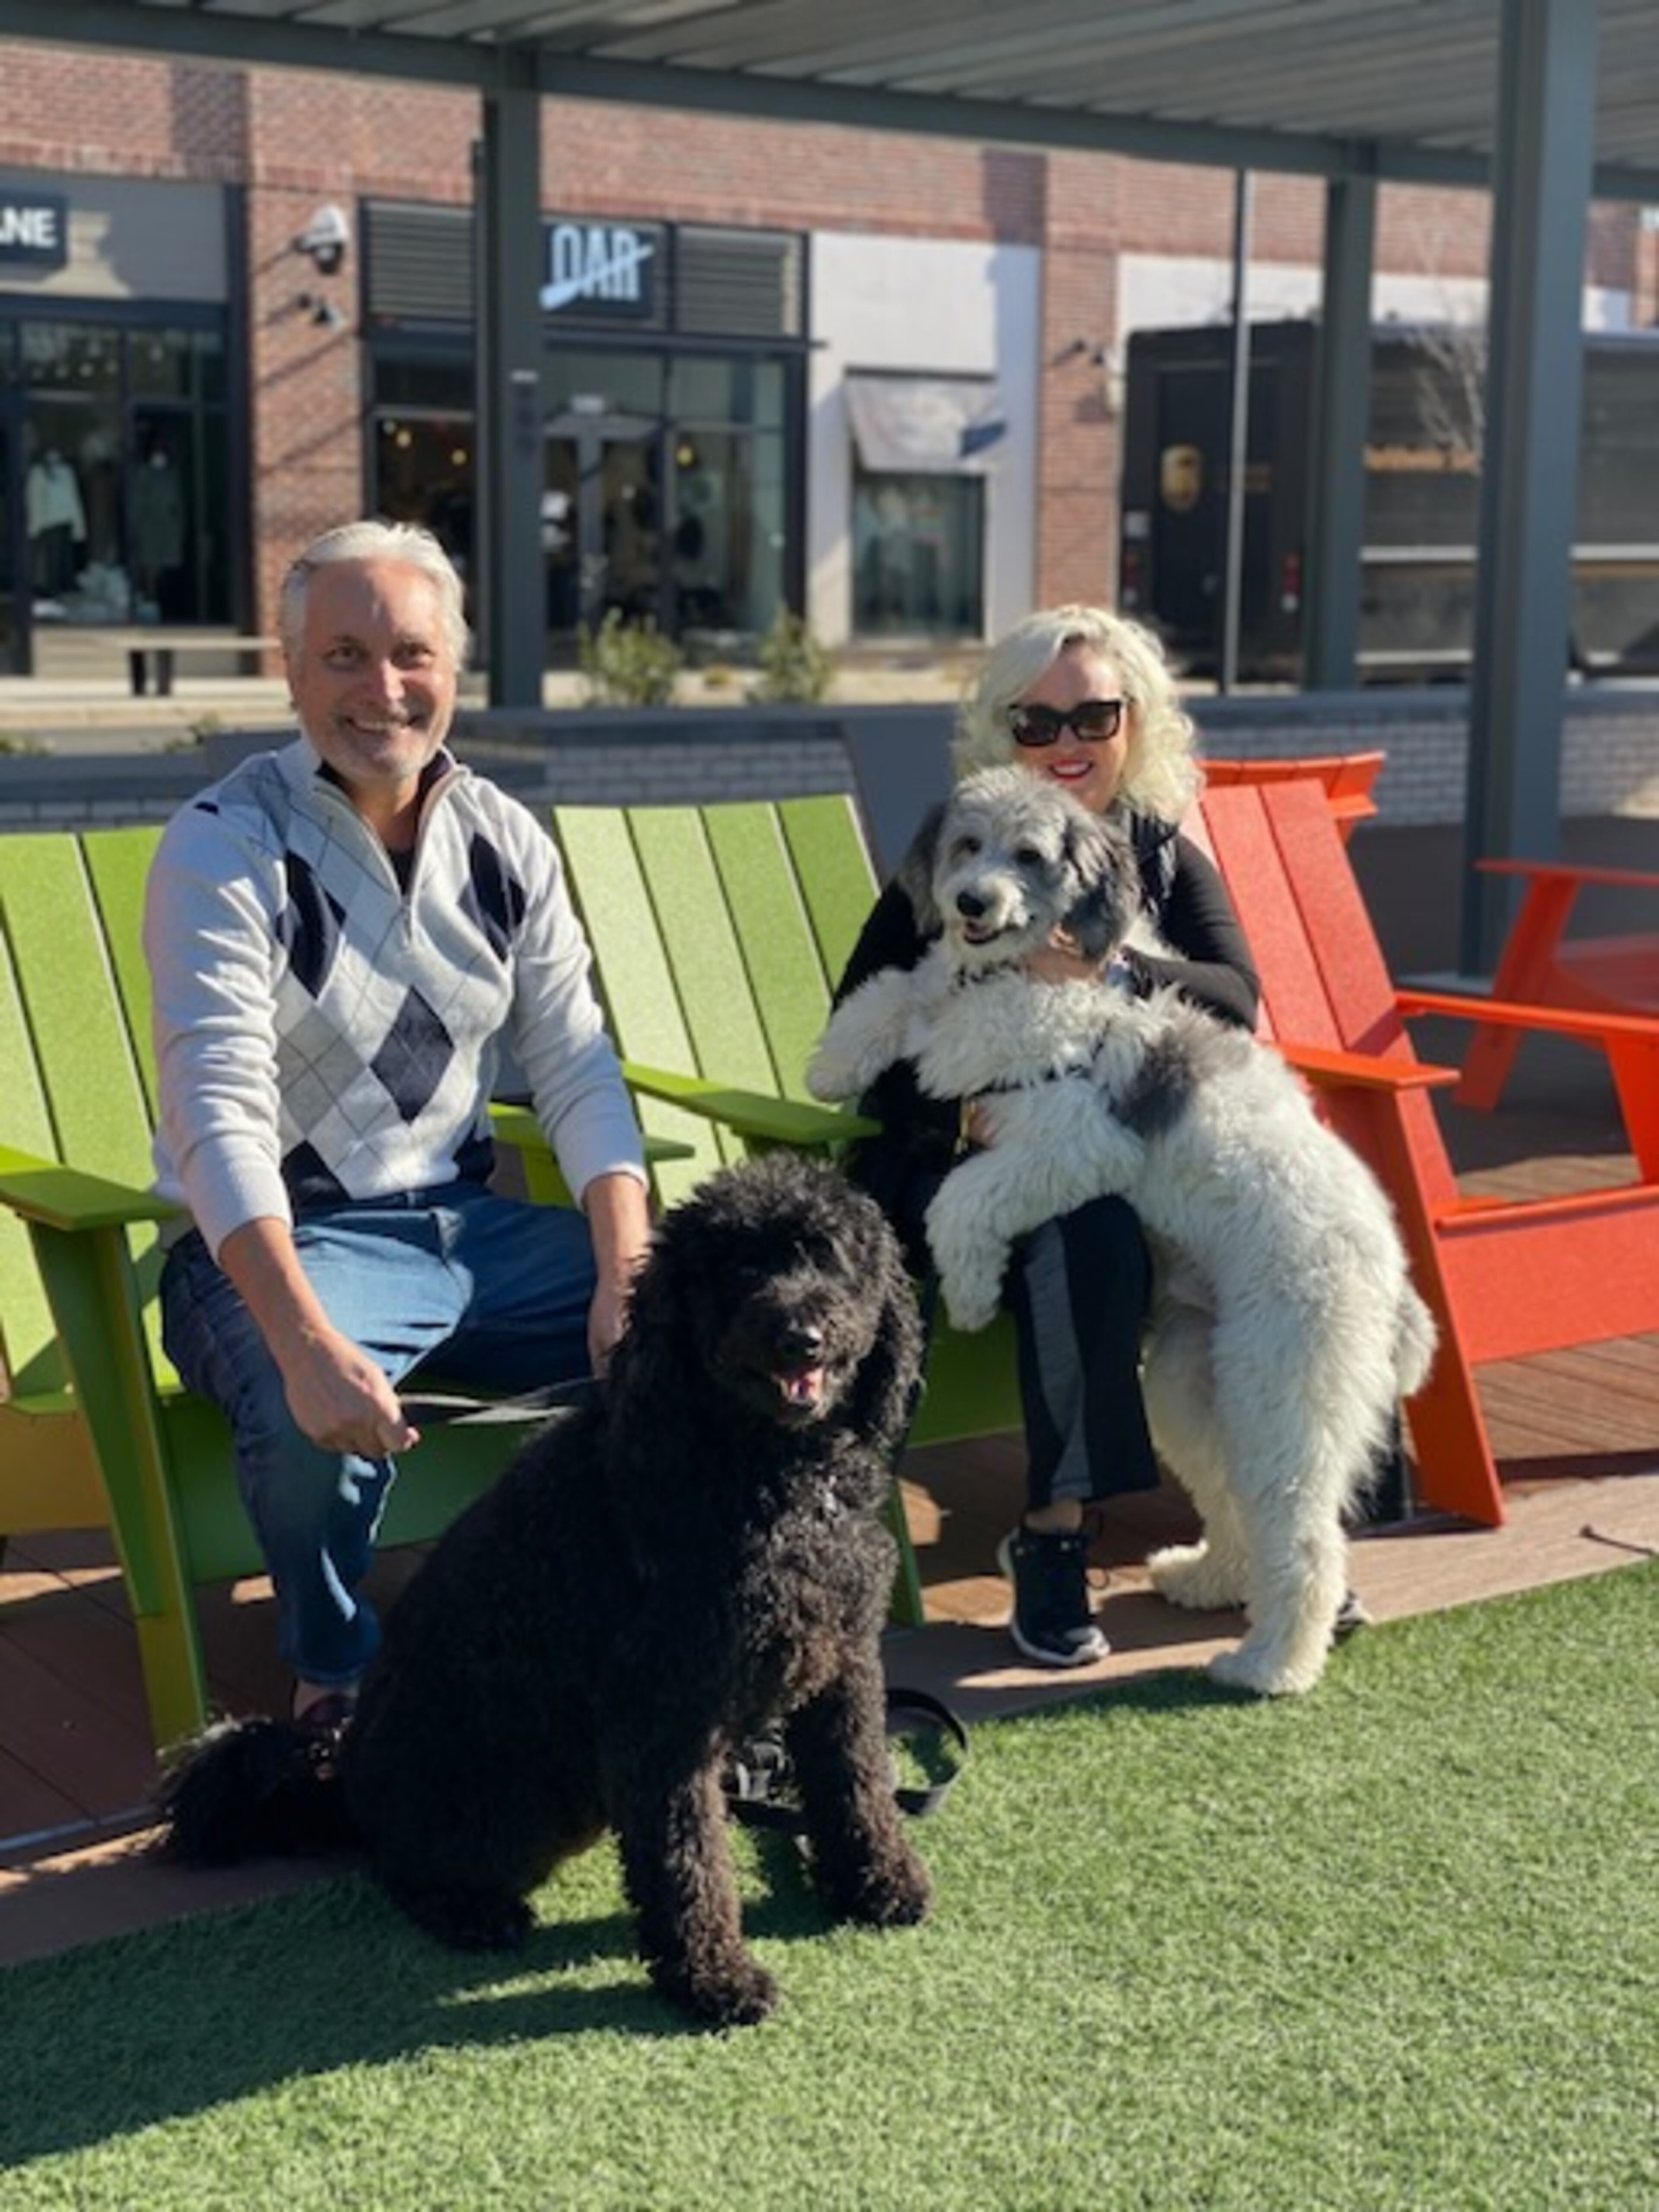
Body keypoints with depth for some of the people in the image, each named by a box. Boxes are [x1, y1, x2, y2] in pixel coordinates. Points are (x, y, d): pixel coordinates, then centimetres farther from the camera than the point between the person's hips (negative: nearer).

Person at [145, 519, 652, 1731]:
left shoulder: (506, 840, 4)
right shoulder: (225, 846, -13)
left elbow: (579, 1075, 3)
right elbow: (220, 1114, -24)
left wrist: (629, 1275, -14)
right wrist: (308, 1343, -37)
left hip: (469, 1220, 6)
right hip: (281, 1244, -5)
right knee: (319, 1419, -36)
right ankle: (337, 1676, -5)